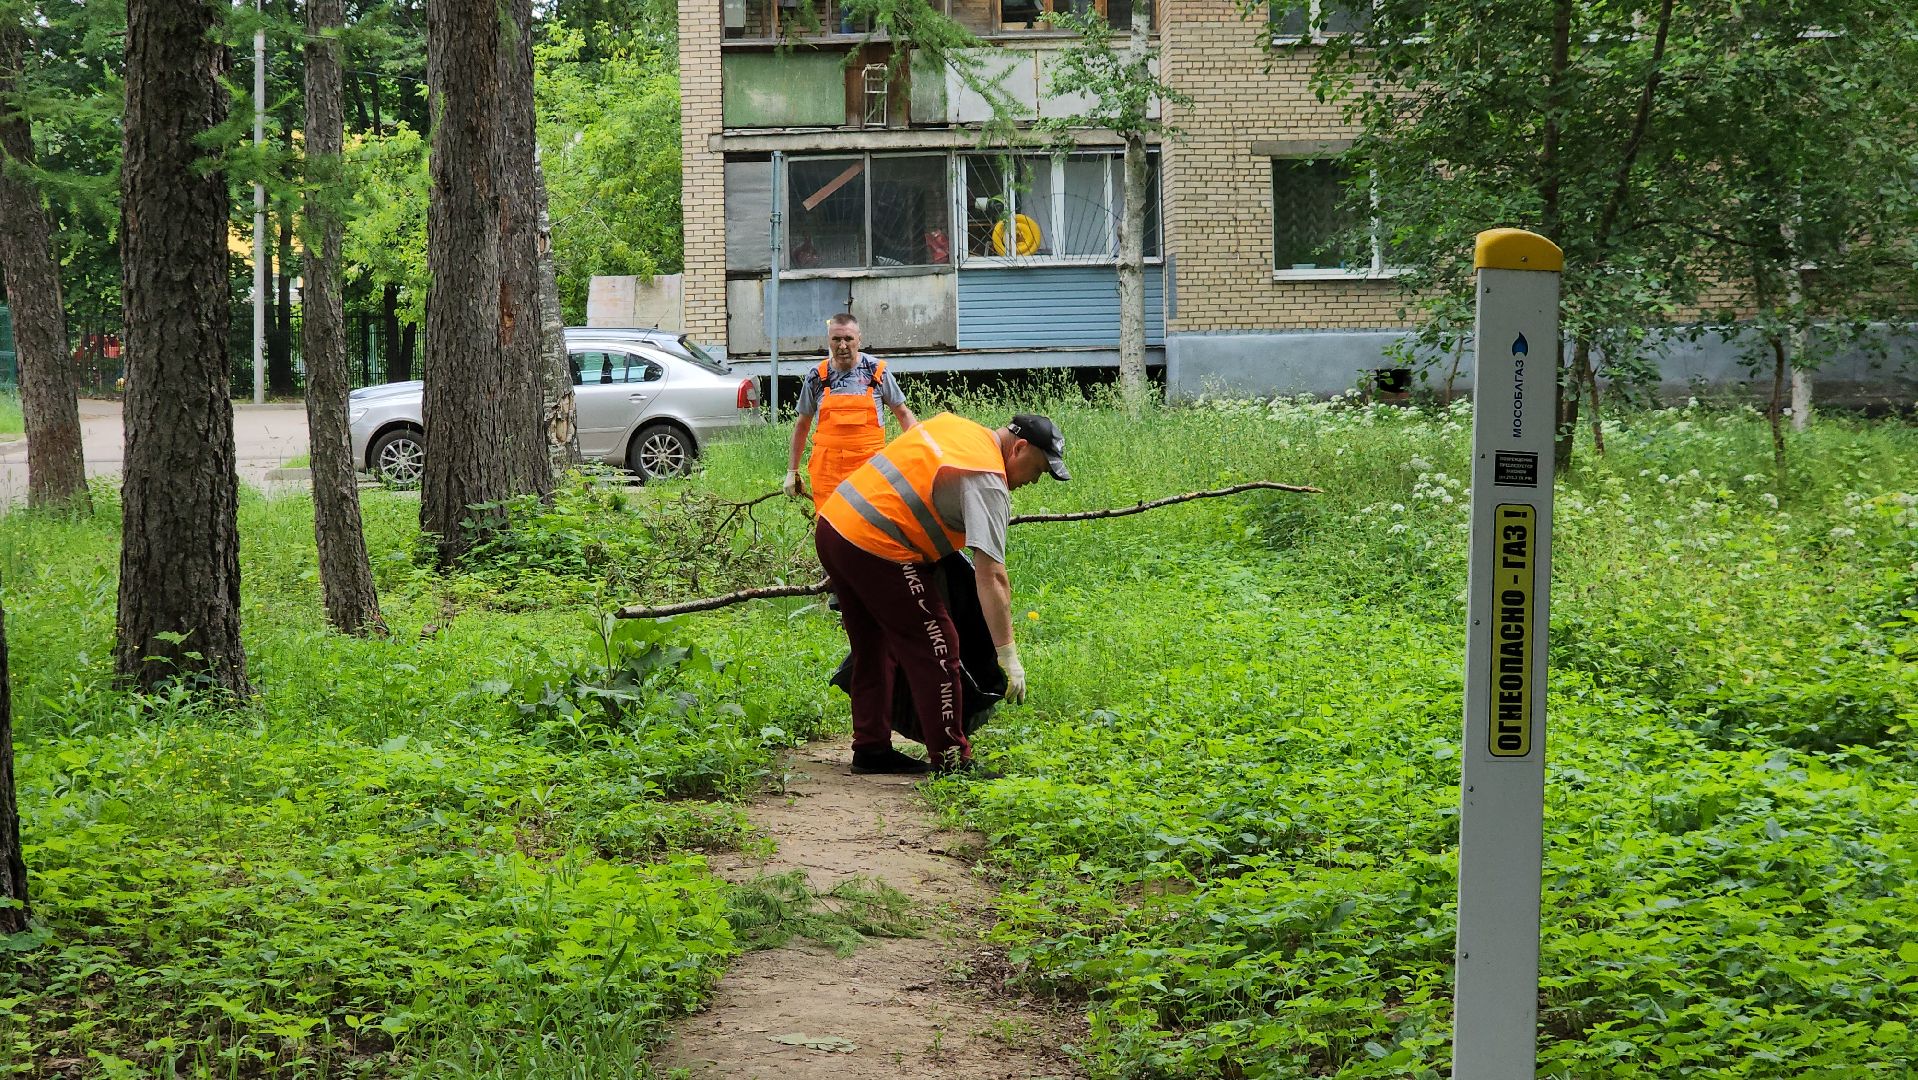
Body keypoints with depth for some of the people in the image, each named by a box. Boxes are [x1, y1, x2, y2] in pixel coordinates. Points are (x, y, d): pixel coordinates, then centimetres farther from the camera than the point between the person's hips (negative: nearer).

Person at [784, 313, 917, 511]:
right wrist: (792, 471, 17)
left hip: (869, 467, -1)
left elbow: (903, 414, 12)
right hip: (827, 470, 1)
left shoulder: (877, 371, 4)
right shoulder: (816, 377, 6)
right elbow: (802, 424, 17)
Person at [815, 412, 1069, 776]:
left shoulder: (951, 424, 15)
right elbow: (991, 575, -19)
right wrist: (1008, 655, -19)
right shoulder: (988, 482, -12)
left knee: (873, 647, 21)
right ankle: (950, 759, 3)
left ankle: (871, 748, 28)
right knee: (935, 647, -1)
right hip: (874, 547, -10)